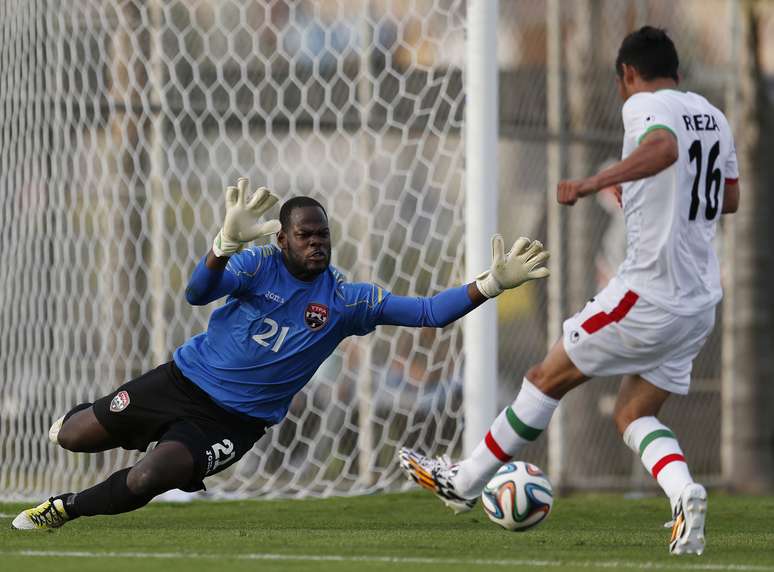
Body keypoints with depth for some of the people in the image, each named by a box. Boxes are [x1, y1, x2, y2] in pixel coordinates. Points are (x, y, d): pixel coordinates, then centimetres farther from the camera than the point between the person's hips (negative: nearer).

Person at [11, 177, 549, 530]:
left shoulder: (346, 299, -7)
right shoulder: (259, 264, -11)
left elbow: (427, 311, -11)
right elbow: (198, 293, -28)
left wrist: (493, 282, -25)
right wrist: (228, 241, -48)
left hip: (235, 418, 0)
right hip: (187, 377, 0)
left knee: (151, 478, -24)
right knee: (73, 437, 2)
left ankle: (66, 509, 3)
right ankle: (85, 418, 41)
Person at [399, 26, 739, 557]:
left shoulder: (645, 106, -9)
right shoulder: (714, 115, 15)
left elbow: (664, 148, -32)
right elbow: (730, 199, 27)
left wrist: (597, 182, -41)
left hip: (648, 294, -8)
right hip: (701, 304, 8)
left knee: (547, 378, 6)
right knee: (634, 415, 13)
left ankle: (464, 482, 17)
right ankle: (685, 494, -15)